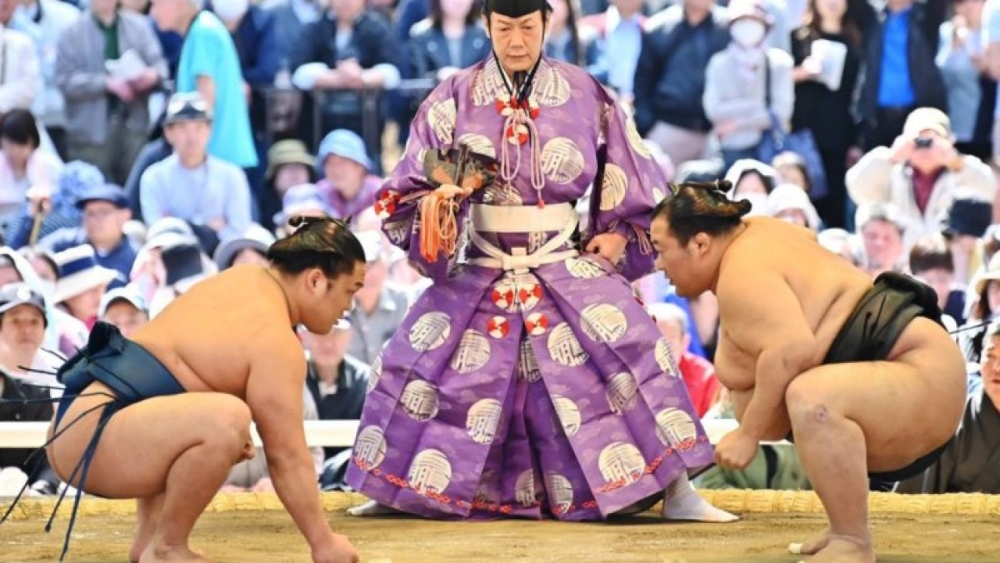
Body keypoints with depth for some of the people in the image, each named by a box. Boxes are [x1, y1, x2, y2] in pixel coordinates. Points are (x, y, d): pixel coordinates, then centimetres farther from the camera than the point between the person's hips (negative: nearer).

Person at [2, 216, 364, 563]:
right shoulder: (275, 343, -13)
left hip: (76, 421, 11)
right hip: (90, 441, -11)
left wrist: (229, 435, 20)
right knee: (225, 421, -32)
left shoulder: (247, 279, 14)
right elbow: (287, 457, -12)